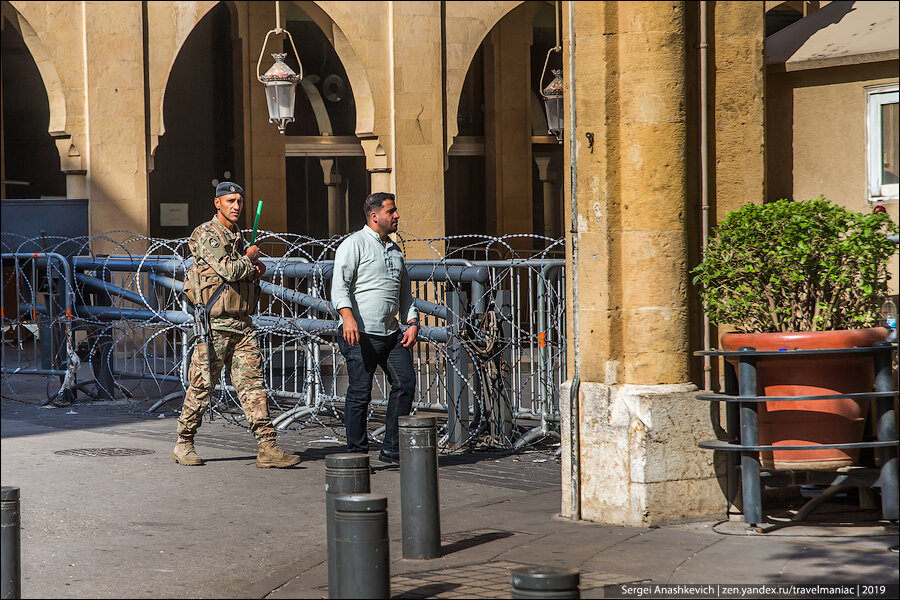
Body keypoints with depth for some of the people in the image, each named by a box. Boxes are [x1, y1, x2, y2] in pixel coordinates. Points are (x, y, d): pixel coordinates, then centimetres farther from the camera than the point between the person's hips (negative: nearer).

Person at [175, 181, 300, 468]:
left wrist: (254, 272, 6)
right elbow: (229, 270, -21)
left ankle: (267, 447, -7)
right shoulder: (207, 235, -7)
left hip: (242, 325, 7)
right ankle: (183, 444, 15)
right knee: (202, 386, 1)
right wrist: (249, 258, -2)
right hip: (215, 323, -7)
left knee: (253, 384, -2)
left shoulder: (238, 236, 19)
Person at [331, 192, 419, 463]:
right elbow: (339, 285, -14)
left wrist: (412, 321, 11)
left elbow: (404, 291, 26)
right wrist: (348, 317, -28)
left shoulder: (394, 249, 20)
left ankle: (392, 449, 7)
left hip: (391, 333, 7)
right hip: (361, 334, -7)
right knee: (360, 393, -5)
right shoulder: (354, 244, -4)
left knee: (405, 382, -1)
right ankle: (356, 452, 5)